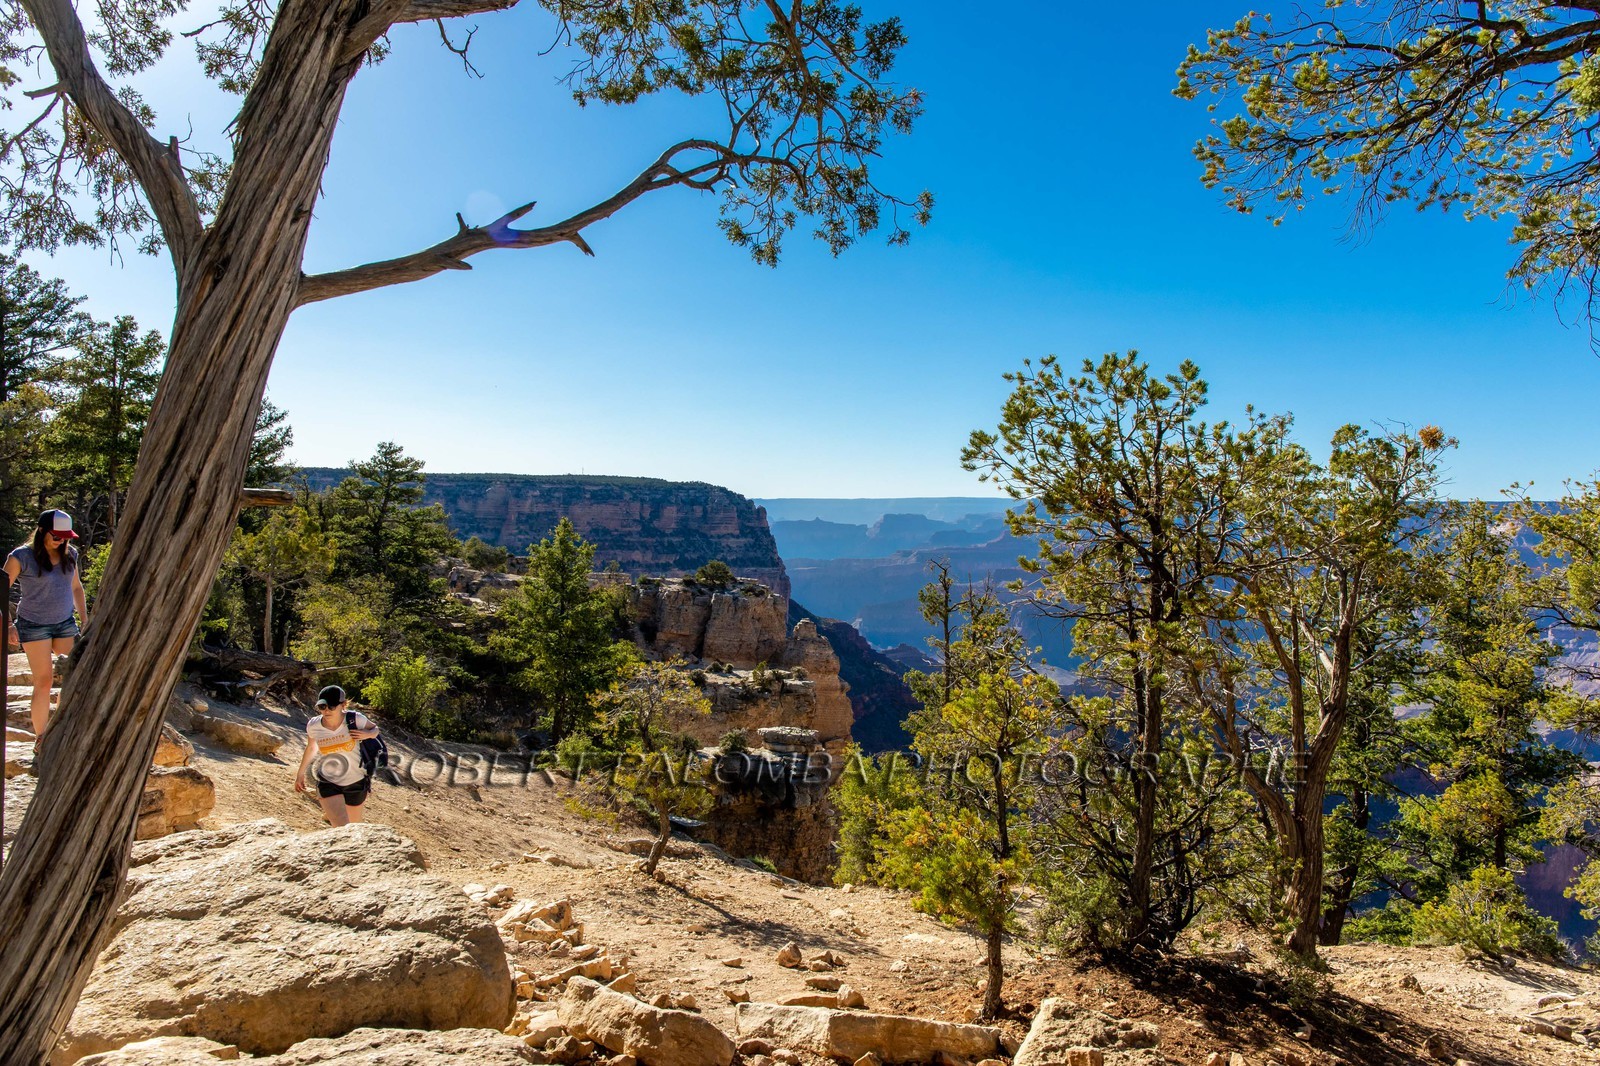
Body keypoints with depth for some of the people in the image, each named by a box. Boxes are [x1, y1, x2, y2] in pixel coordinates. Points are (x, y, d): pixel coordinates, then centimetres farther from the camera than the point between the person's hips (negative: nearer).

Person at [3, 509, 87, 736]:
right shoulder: (21, 556, -11)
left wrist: (84, 616, 12)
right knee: (44, 681, -6)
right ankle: (41, 738, 4)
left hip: (65, 623, 5)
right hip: (34, 625, -4)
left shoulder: (69, 554, 4)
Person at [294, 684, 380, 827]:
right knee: (342, 830, -20)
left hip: (356, 782, 0)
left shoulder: (356, 720, -20)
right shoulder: (313, 726, -12)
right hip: (328, 783, 0)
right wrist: (300, 773, 20)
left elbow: (375, 729, 0)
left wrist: (367, 734, -24)